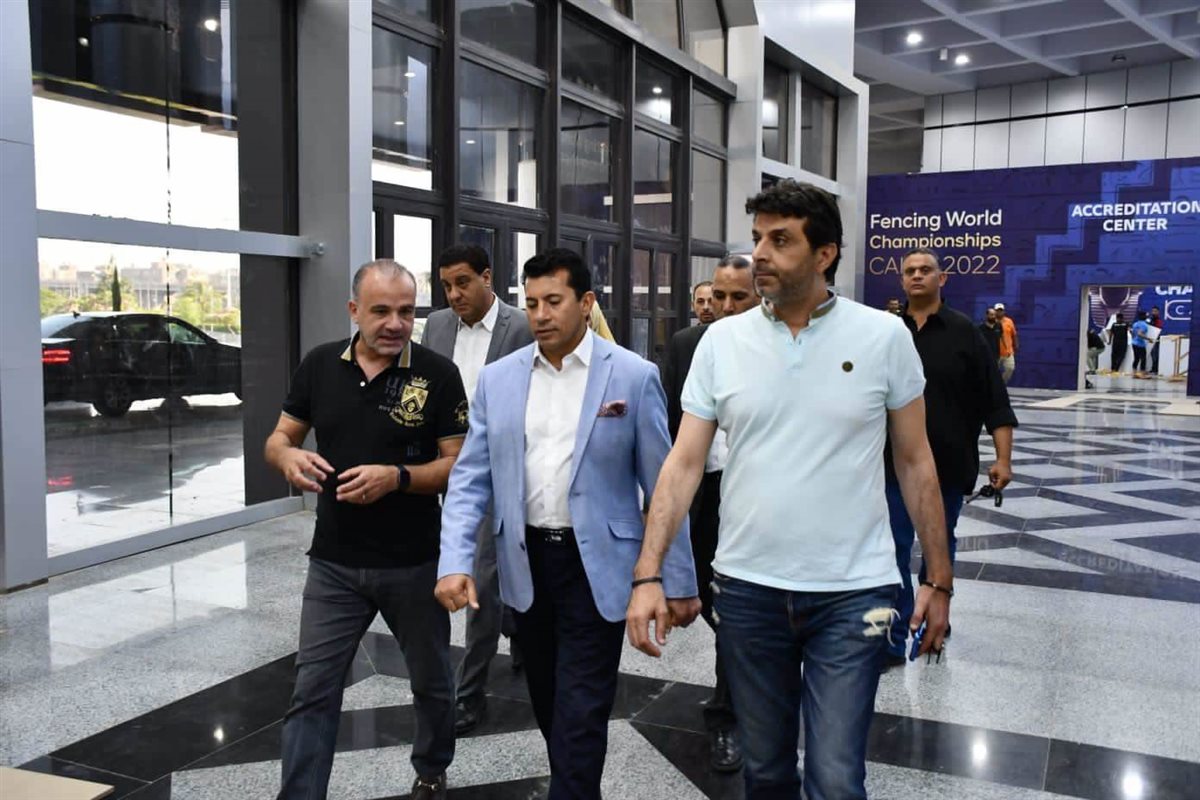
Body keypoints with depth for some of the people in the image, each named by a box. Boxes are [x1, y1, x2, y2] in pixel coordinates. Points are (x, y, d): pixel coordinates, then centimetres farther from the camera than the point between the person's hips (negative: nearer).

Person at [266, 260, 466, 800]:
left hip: (414, 563, -1)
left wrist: (397, 477, -27)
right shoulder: (318, 365, -1)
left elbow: (458, 466, -10)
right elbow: (278, 439, 6)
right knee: (312, 690, 3)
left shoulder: (438, 374, -10)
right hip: (333, 563, 2)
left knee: (431, 682, 18)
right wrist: (290, 457, -18)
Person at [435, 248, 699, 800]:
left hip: (596, 564, -4)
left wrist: (678, 582, -2)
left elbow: (661, 485, -4)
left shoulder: (634, 376, -7)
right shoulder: (497, 379, 2)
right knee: (548, 702, 19)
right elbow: (470, 478, 1)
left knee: (580, 713, -3)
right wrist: (455, 561, -12)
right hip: (525, 562, 4)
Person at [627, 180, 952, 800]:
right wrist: (647, 575, -9)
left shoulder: (884, 336, -4)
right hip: (747, 588, 2)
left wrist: (939, 581, 3)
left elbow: (915, 462, 3)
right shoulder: (722, 340, 0)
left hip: (852, 593, -2)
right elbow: (683, 464, -1)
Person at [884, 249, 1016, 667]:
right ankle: (894, 640, 4)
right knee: (894, 549, -1)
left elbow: (995, 401, -5)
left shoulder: (964, 333, -4)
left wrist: (1002, 458, -11)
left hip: (949, 462, 0)